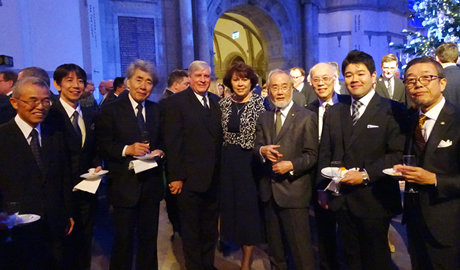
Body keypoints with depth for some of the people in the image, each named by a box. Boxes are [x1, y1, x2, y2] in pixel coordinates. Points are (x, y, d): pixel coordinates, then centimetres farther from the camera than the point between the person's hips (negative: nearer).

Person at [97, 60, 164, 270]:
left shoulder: (156, 110, 10)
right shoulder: (111, 110, -5)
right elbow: (102, 145, -9)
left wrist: (160, 152, -8)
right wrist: (126, 149, -24)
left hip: (152, 184, 4)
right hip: (124, 185, -4)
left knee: (149, 236, 18)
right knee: (123, 238, 9)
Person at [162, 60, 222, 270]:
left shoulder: (216, 101, 8)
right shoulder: (175, 102, -9)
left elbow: (219, 137, 10)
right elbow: (172, 143, -13)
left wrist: (222, 170, 5)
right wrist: (176, 176, -16)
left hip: (213, 177, 6)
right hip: (190, 178, -5)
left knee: (210, 227, 20)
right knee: (191, 229, 12)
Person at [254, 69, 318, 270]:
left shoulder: (306, 117, -6)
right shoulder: (264, 118, 11)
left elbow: (312, 155, -9)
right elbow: (256, 147, 5)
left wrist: (291, 165, -24)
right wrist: (262, 150, -17)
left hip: (294, 190, -5)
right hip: (269, 191, 6)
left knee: (300, 247, 5)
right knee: (274, 246, 21)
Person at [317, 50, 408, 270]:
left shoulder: (392, 111, -6)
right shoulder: (335, 112, 9)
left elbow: (398, 154, -13)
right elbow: (325, 154, 10)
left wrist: (366, 174, -20)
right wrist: (323, 189, 7)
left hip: (374, 201, -4)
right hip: (341, 200, 4)